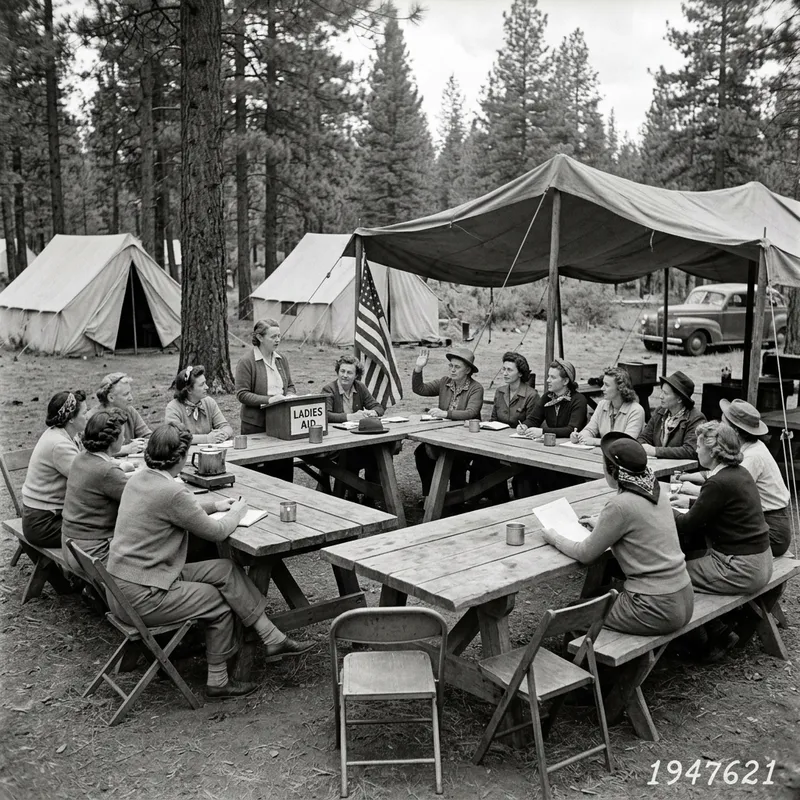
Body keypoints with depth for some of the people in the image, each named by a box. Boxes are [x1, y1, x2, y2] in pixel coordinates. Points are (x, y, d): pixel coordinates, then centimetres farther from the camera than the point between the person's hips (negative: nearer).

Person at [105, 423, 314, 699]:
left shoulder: (138, 479, 5)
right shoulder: (172, 492, -25)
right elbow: (217, 532, -15)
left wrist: (214, 506, 16)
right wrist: (236, 512, 5)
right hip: (140, 597, -9)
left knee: (227, 569, 4)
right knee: (220, 601, 4)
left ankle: (272, 638, 8)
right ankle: (218, 681, 18)